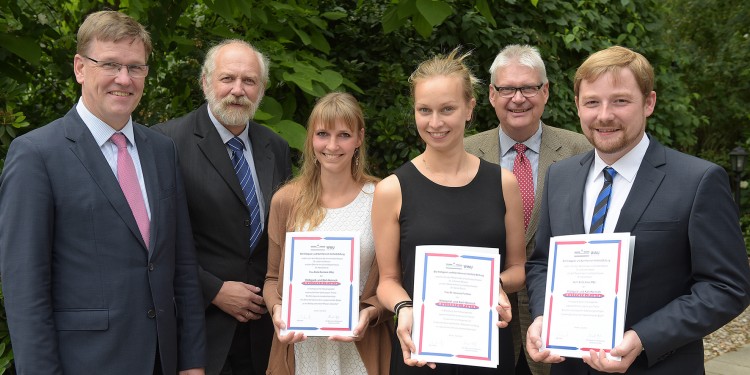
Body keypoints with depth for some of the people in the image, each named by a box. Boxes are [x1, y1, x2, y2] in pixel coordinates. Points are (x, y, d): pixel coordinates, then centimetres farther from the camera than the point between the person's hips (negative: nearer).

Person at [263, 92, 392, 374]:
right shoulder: (285, 200, 1)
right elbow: (273, 277, 8)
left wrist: (370, 313, -17)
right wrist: (276, 309, -10)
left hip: (360, 349, -1)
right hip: (300, 347, 2)